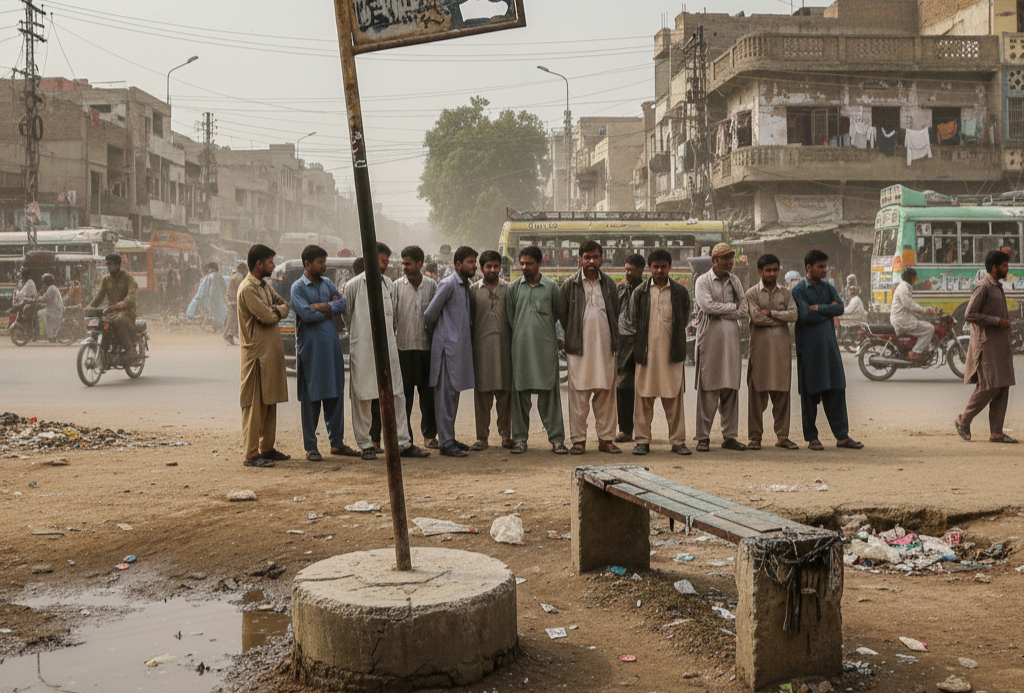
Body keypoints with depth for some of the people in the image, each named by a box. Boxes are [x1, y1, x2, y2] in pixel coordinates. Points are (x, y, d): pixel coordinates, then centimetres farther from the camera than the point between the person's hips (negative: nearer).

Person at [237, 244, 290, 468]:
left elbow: (284, 307, 11)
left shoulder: (265, 286, 16)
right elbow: (266, 317, -20)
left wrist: (275, 310, -10)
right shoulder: (247, 289, -14)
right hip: (257, 352, -9)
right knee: (255, 404, -7)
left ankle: (267, 448, 20)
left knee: (270, 402, 13)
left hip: (272, 351, 9)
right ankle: (251, 454, -4)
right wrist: (276, 312, 1)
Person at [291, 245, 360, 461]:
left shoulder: (327, 283, 12)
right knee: (310, 397, -1)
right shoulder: (298, 287, -5)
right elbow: (306, 315, -18)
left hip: (332, 346, 6)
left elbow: (342, 304, 0)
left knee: (335, 394, 8)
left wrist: (321, 306, -15)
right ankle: (310, 447, 7)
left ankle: (337, 442, 18)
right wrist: (331, 307, -5)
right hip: (310, 348, -6)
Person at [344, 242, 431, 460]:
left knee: (397, 395, 3)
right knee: (362, 397, 1)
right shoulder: (354, 285, -3)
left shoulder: (389, 284, 11)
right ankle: (366, 445, 10)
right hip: (362, 350, -4)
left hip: (388, 347, 4)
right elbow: (347, 316, 8)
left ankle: (404, 443, 9)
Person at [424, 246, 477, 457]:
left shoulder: (466, 285, 16)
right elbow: (430, 314, -10)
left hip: (461, 346, 9)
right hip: (448, 346, -9)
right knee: (446, 394, -6)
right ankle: (445, 442, -3)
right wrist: (437, 334, 5)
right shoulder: (448, 285, -12)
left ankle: (449, 438, 19)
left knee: (454, 394, 12)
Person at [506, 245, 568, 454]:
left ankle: (556, 439, 2)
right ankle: (520, 438, 10)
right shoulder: (513, 288, 8)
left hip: (546, 348, -1)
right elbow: (509, 318, 12)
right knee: (520, 392, 3)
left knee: (549, 394, -1)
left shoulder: (551, 287, 5)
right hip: (520, 348, 1)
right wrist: (521, 334, 8)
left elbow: (561, 315, 13)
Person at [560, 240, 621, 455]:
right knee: (579, 394, -1)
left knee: (606, 393, 4)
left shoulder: (609, 284, 11)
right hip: (579, 348, -2)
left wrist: (614, 341, 11)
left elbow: (615, 314, 17)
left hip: (605, 348, 3)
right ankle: (578, 439, 6)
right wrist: (570, 340, 4)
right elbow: (562, 315, 6)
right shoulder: (570, 285, 2)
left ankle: (606, 438, 12)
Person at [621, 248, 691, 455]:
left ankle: (678, 440, 9)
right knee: (644, 398, 2)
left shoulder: (680, 291, 6)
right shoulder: (640, 292, 5)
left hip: (672, 353, 0)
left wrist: (675, 339, 11)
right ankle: (642, 440, 9)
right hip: (647, 352, 0)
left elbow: (684, 320, 15)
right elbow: (631, 321, 12)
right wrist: (641, 338, 6)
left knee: (674, 398, 2)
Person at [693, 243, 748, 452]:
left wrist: (720, 311, -4)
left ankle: (730, 436, 9)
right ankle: (703, 437, 0)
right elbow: (707, 305, -13)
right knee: (708, 389, -5)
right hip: (710, 337, -5)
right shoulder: (702, 281, 2)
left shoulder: (734, 281, 15)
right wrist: (732, 306, -2)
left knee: (731, 387, 3)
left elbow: (743, 311, 9)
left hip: (731, 336, 5)